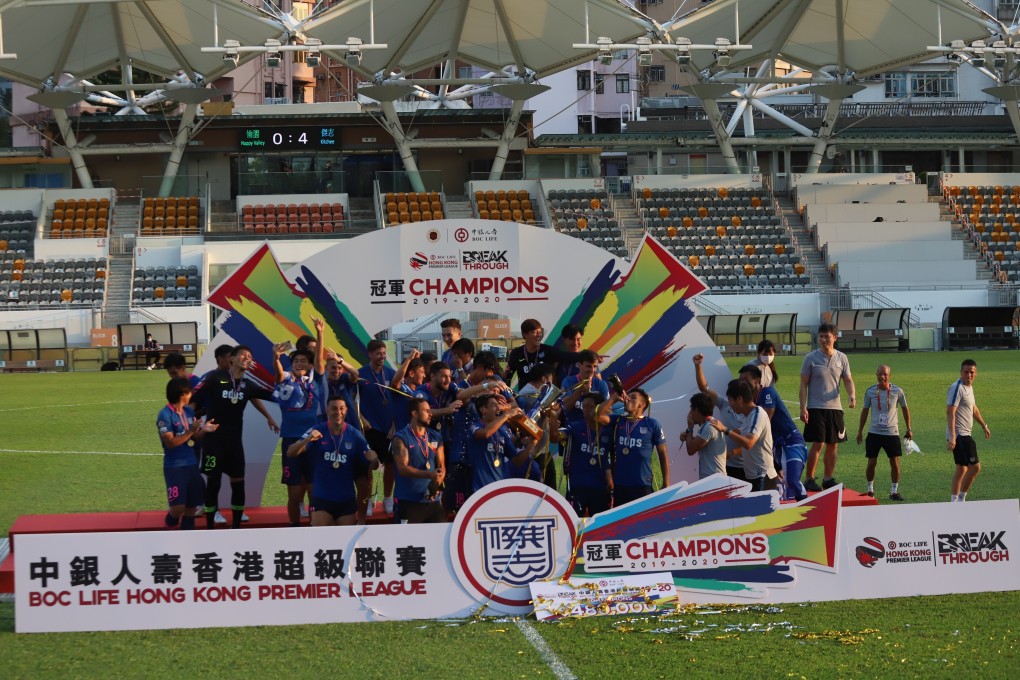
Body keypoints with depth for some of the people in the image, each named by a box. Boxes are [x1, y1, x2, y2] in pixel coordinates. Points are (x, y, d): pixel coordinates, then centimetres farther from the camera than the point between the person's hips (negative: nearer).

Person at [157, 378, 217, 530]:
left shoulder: (189, 411, 9)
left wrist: (204, 429, -4)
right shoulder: (165, 415, -14)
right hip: (174, 467, -7)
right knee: (178, 506, -15)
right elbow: (170, 442, -18)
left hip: (191, 465, 7)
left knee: (191, 506, 8)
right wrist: (190, 431, -22)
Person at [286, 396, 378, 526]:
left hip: (347, 500, 2)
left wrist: (373, 460, -21)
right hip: (321, 499, -2)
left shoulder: (355, 436, -2)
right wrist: (306, 440, -34)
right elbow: (291, 453, -13)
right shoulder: (317, 431, -5)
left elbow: (370, 467, 4)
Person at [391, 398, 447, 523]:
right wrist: (429, 475, -26)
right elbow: (402, 468, -14)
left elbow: (441, 466, 11)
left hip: (432, 501, 5)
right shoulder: (401, 438, -4)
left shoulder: (436, 437, 14)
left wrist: (438, 479, -13)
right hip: (408, 502, -5)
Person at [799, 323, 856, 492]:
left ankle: (828, 479, 18)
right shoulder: (811, 358, -3)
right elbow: (803, 384, -2)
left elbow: (848, 380, 8)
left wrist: (852, 395, -14)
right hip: (816, 408, -4)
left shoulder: (842, 358, 6)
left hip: (835, 408, 4)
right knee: (817, 444, -9)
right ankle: (809, 480, -2)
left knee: (832, 445, 8)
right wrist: (803, 408, -9)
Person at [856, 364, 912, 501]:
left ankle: (894, 491, 10)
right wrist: (860, 431, 11)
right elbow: (865, 411, 9)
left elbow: (905, 409, 9)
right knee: (871, 463, 2)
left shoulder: (897, 391, -5)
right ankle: (870, 490, 19)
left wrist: (908, 429, 11)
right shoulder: (870, 391, -2)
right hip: (874, 433, 1)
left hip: (892, 433, -1)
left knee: (895, 463, -2)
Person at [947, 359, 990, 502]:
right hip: (960, 435, -9)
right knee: (975, 467, -11)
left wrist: (984, 425, 40)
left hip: (964, 435, 9)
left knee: (962, 468, 11)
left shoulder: (969, 387, 14)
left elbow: (974, 409, 31)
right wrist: (952, 437, -28)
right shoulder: (957, 388, -15)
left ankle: (955, 500, 17)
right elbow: (950, 412, -22)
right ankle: (960, 498, -5)